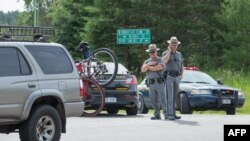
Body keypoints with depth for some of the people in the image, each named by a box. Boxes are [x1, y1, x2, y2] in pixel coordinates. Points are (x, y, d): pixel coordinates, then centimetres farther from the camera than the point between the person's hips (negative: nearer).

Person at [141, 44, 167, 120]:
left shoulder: (160, 59, 3)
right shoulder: (147, 61, 17)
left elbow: (159, 67, -16)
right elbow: (142, 70, 1)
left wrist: (149, 68, -3)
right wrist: (149, 64, -13)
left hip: (160, 82, -4)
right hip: (151, 84, 4)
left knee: (163, 99, -7)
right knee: (154, 100, 1)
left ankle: (166, 113, 1)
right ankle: (157, 115, 6)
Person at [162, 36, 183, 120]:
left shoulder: (179, 54, 14)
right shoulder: (165, 53, -2)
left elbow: (181, 66, 21)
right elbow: (164, 61, -25)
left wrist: (181, 75, 4)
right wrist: (169, 51, -17)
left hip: (177, 77, 6)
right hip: (168, 76, -5)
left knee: (174, 97, 6)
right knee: (169, 96, -13)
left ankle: (173, 114, 10)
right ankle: (169, 114, -17)